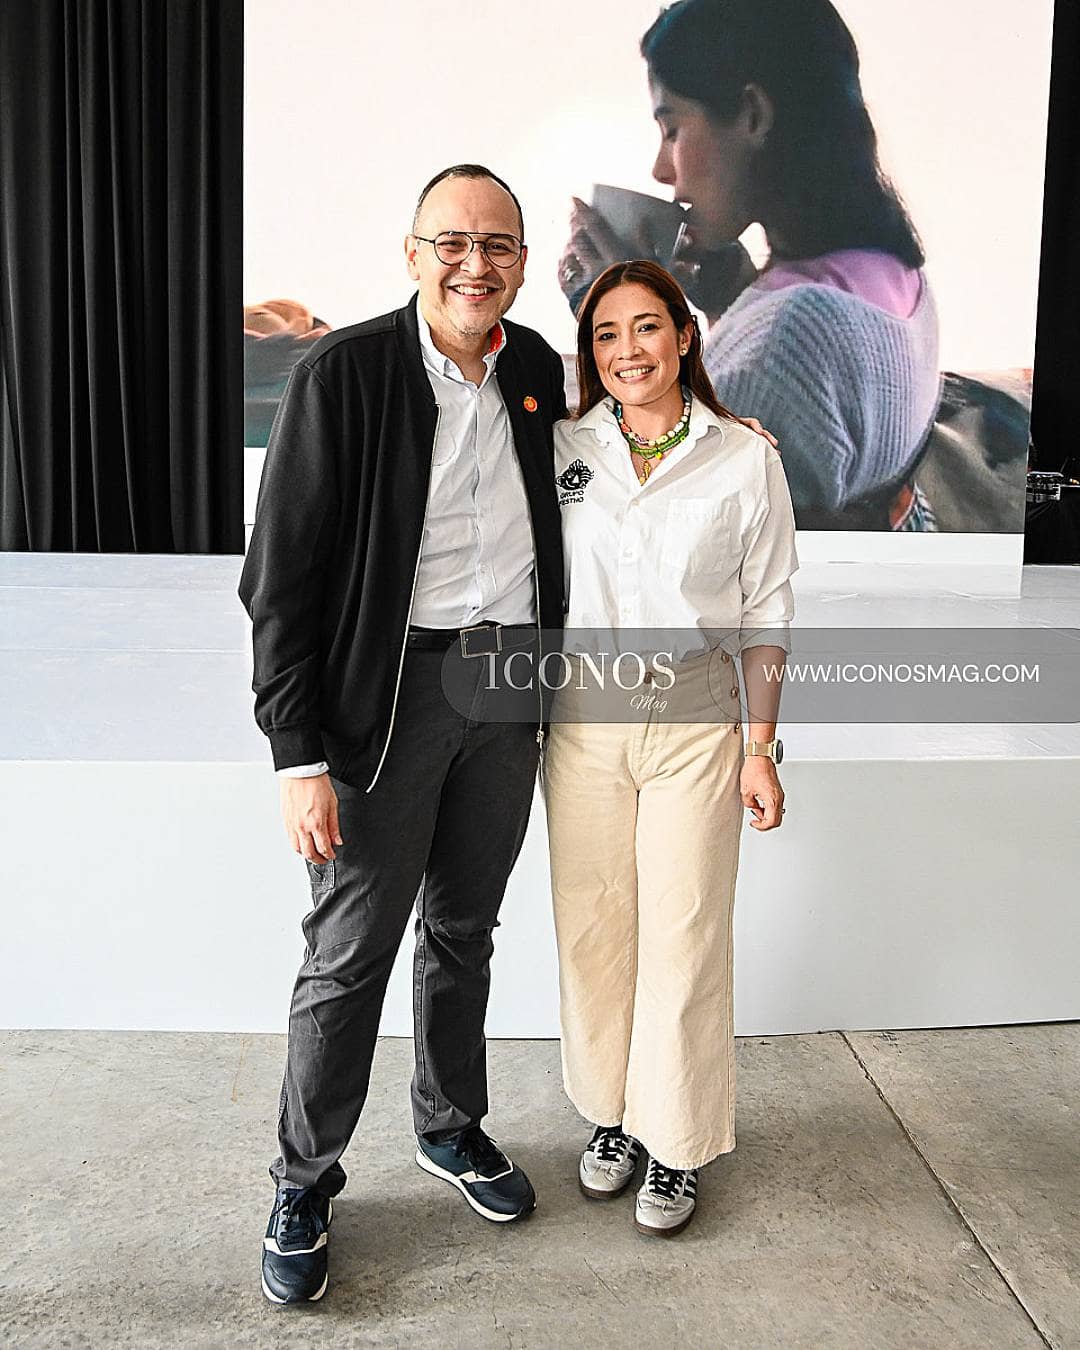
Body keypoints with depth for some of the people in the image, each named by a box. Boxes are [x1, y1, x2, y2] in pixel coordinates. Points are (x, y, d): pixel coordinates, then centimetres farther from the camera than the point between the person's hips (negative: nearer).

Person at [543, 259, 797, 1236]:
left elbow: (765, 612, 1)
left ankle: (676, 1145, 24)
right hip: (583, 719, 2)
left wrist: (761, 745, -2)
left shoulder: (745, 461, -2)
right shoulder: (561, 450, 3)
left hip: (695, 721, -2)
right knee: (591, 927, 10)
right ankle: (612, 1115, 32)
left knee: (684, 935, 4)